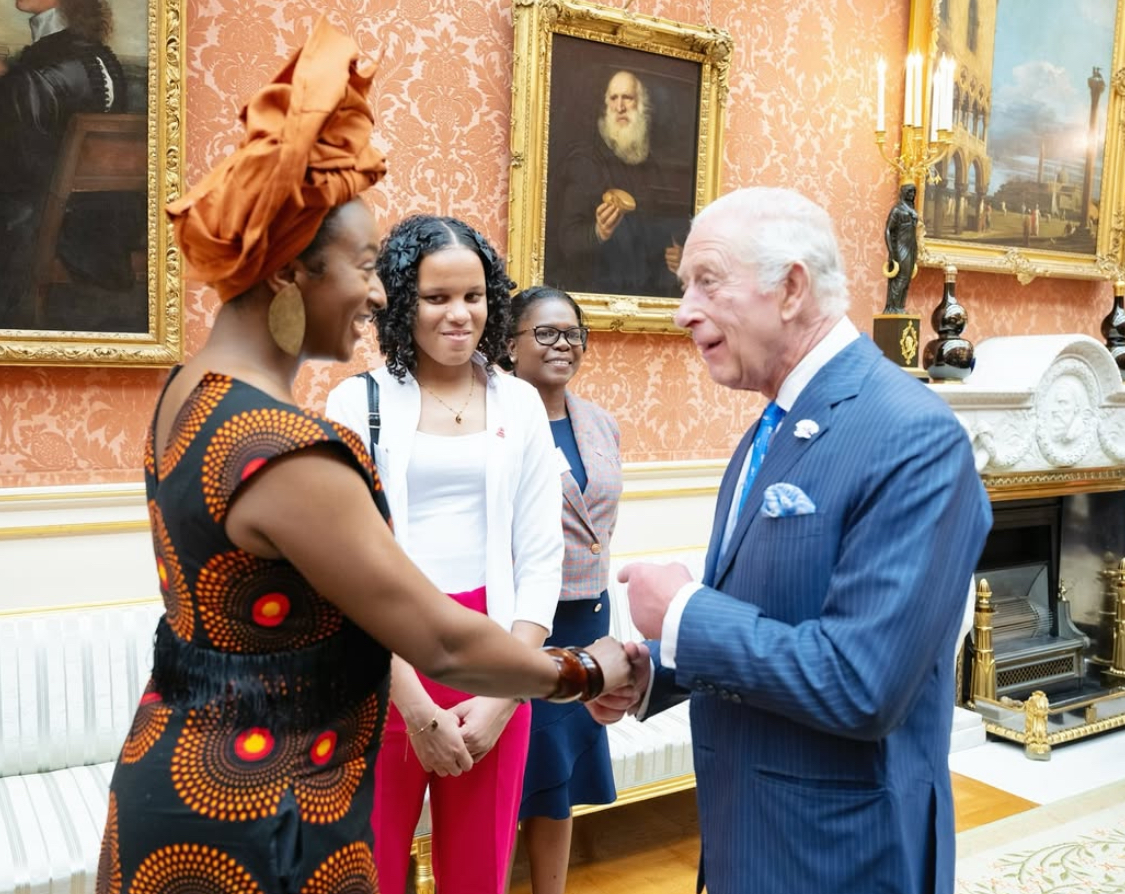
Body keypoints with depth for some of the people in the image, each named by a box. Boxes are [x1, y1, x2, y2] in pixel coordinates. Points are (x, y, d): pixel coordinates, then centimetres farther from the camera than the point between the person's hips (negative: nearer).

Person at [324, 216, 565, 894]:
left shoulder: (521, 403, 4)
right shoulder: (359, 400, -3)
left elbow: (541, 561, 3)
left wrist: (500, 697, -5)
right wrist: (416, 706, -10)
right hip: (380, 666, -2)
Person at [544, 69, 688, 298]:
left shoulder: (658, 169, 16)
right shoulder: (582, 159, 1)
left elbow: (674, 239, 24)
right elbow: (567, 240, -7)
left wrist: (677, 257, 2)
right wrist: (598, 233, -27)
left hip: (649, 294, 2)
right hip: (594, 288, -2)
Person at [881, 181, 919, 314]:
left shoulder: (912, 211, 15)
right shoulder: (897, 210, -9)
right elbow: (887, 231, -14)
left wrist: (915, 255, 17)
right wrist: (891, 252, -21)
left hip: (910, 250, 8)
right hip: (900, 249, -8)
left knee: (905, 281, 7)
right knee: (898, 280, -10)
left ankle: (899, 309, 11)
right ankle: (892, 309, -7)